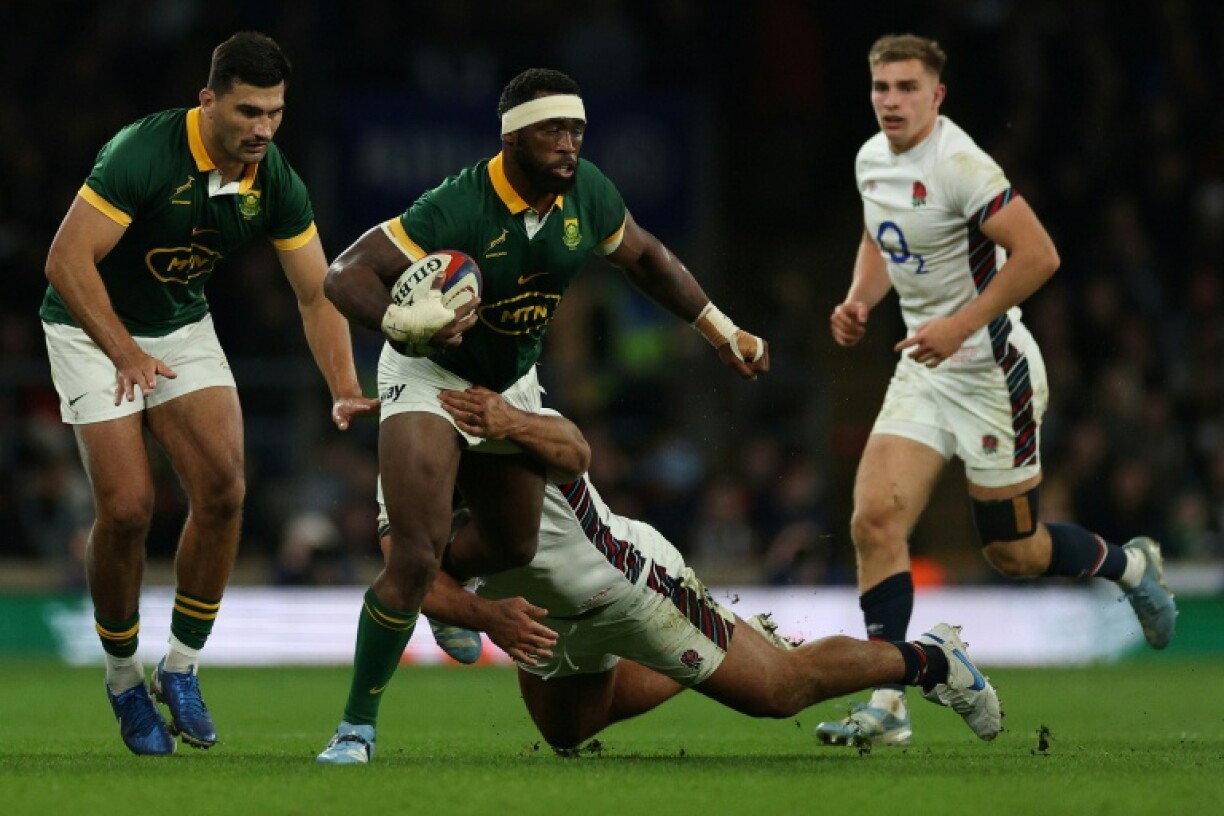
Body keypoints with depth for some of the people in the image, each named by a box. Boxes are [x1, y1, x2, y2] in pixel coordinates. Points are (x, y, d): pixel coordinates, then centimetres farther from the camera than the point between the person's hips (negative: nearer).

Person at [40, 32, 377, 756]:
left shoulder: (275, 181, -12)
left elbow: (318, 293, -5)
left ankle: (182, 666, 2)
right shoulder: (144, 153, -28)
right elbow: (67, 260, -29)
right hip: (92, 327, -5)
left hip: (183, 325, 5)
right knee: (128, 505, -15)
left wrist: (346, 389, -19)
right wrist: (125, 351, -37)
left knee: (224, 487, -14)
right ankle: (123, 679, 6)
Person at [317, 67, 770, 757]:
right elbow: (347, 274, -33)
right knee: (414, 559, -21)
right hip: (431, 377, -6)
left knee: (516, 556, 17)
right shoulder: (459, 209, -32)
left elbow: (646, 259, 8)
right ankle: (357, 728, -9)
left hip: (513, 383, 6)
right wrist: (401, 325, -50)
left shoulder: (587, 194, -13)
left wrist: (721, 330, 8)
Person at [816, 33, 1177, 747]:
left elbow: (1038, 255, -25)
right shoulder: (872, 160, 5)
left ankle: (1131, 566, 35)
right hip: (924, 370, 7)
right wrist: (859, 301, 4)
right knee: (875, 520, -11)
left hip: (992, 372, -7)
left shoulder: (958, 164, -21)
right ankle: (887, 705, -9)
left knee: (1015, 554, 5)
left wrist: (959, 326, -25)